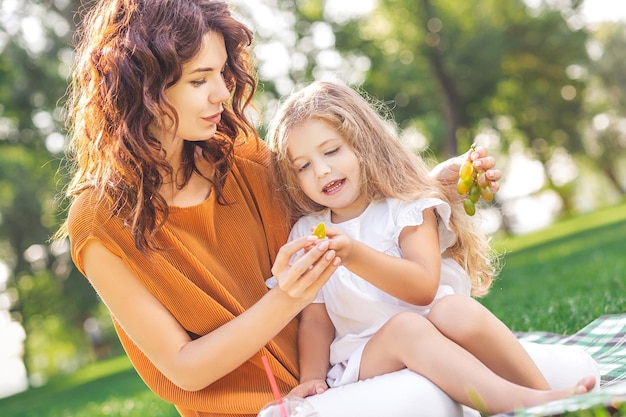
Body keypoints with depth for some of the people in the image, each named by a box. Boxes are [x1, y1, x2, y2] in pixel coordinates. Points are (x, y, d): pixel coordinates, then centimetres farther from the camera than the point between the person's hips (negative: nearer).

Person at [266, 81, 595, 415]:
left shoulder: (404, 206, 0)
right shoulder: (306, 234, 9)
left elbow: (424, 288, -15)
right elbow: (315, 319, 9)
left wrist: (354, 255, -27)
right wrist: (312, 377, -8)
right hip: (364, 359, 1)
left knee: (453, 309, -34)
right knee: (404, 326, -33)